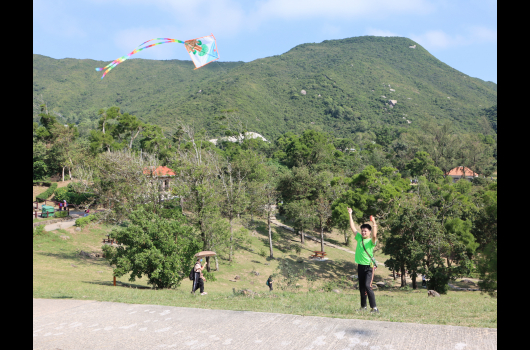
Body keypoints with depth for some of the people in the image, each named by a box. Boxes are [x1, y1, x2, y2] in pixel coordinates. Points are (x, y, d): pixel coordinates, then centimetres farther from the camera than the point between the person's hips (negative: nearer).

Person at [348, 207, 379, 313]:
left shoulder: (371, 241, -6)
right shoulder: (359, 238, 9)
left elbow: (374, 236, -28)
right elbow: (353, 227, 12)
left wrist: (374, 225, -38)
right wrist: (350, 214, 11)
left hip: (369, 266, -6)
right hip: (360, 265, 6)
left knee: (367, 286, -17)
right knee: (361, 287, 11)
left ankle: (374, 307, -13)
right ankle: (363, 306, 23)